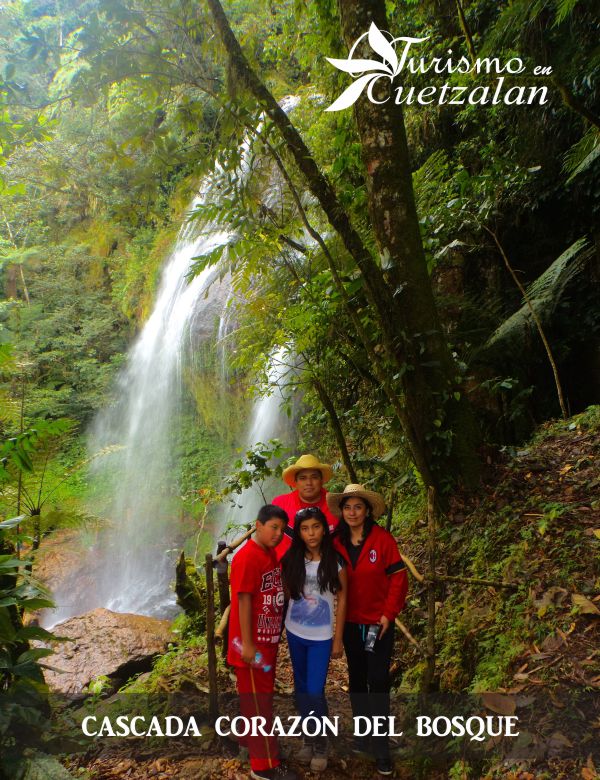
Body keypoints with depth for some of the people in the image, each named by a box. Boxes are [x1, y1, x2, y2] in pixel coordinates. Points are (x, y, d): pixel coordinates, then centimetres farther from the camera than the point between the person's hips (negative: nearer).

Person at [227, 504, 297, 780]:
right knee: (258, 700, 2)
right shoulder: (246, 557, -22)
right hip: (253, 642, -9)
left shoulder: (271, 554, 6)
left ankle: (249, 739, 39)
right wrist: (247, 643, -20)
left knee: (261, 694, 21)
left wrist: (275, 634, 16)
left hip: (268, 639, 9)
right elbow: (243, 601, -21)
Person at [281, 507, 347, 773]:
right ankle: (307, 737, 35)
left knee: (315, 692, -2)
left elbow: (341, 601, -6)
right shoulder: (291, 560, -8)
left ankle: (320, 744, 21)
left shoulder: (335, 562, -14)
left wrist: (338, 640, -4)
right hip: (294, 633, 3)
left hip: (321, 637, -3)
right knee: (301, 688, 15)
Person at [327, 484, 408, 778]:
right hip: (350, 622, 3)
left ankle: (381, 746, 12)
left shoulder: (383, 539, -13)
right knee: (356, 677, 16)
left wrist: (389, 613, -13)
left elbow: (398, 577, -10)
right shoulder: (336, 541, -4)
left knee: (379, 680, -1)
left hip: (379, 622, -3)